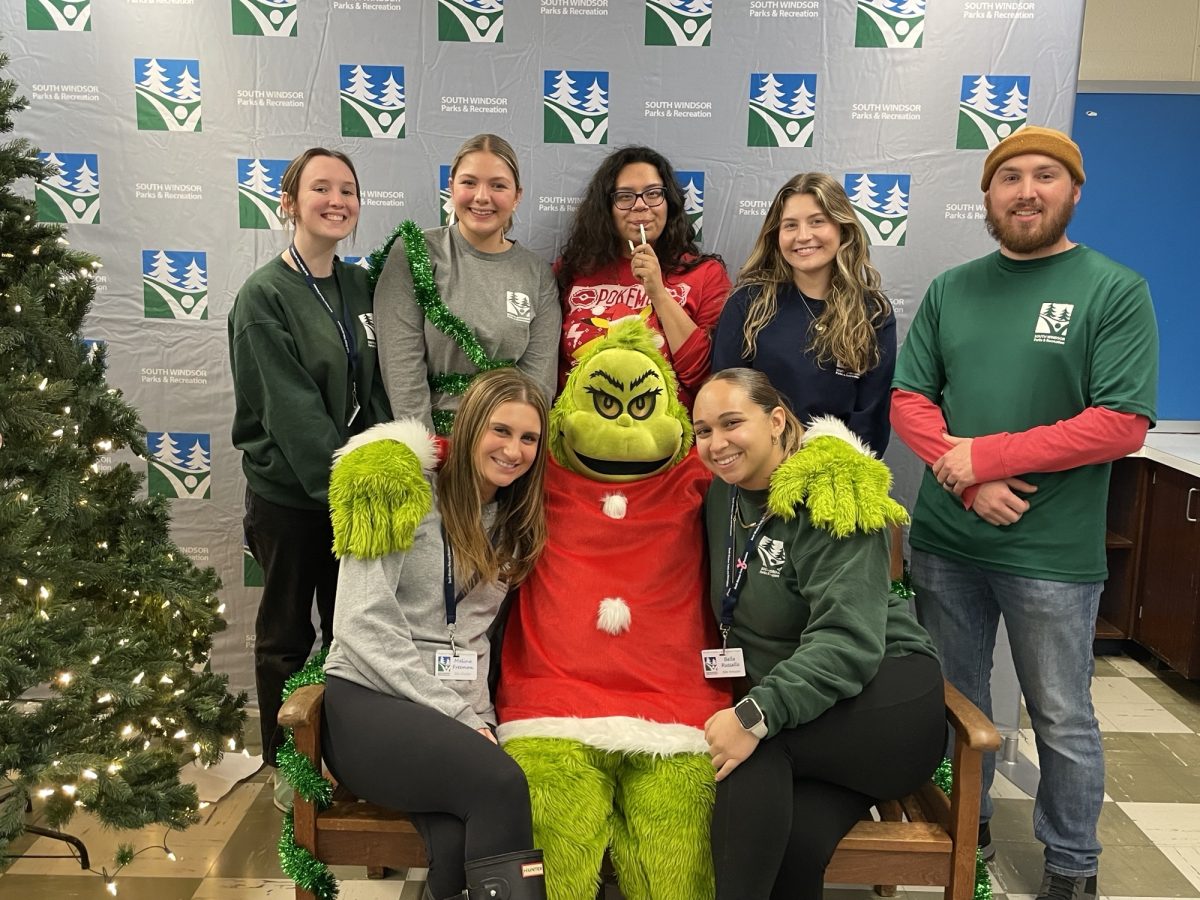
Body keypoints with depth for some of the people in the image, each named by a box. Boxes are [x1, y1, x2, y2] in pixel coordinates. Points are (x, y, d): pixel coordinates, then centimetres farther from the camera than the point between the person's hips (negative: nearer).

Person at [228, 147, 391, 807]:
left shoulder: (358, 286, 7)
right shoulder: (264, 296, -11)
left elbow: (375, 390, 6)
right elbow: (292, 409, -18)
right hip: (288, 494, -5)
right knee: (286, 635, 11)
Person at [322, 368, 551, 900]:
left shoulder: (516, 523, 13)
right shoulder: (403, 488, -6)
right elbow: (362, 627, -12)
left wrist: (476, 715, -3)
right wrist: (460, 719, -14)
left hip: (461, 713, 4)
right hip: (369, 701, -4)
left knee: (460, 843, -30)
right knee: (500, 785, -32)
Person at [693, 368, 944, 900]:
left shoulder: (829, 500, -17)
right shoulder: (723, 495, 5)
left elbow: (848, 640, -28)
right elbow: (736, 613, 18)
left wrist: (758, 714, -38)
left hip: (890, 700, -5)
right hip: (803, 716, 5)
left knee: (757, 745, -33)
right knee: (794, 842, -26)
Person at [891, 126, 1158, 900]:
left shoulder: (1115, 291, -6)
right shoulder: (950, 289, 7)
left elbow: (1122, 424, -14)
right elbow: (909, 401, 3)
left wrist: (987, 454, -16)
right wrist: (966, 481, -13)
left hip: (1054, 553, -3)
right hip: (945, 540, 4)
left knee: (1062, 721, 10)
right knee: (954, 697, 18)